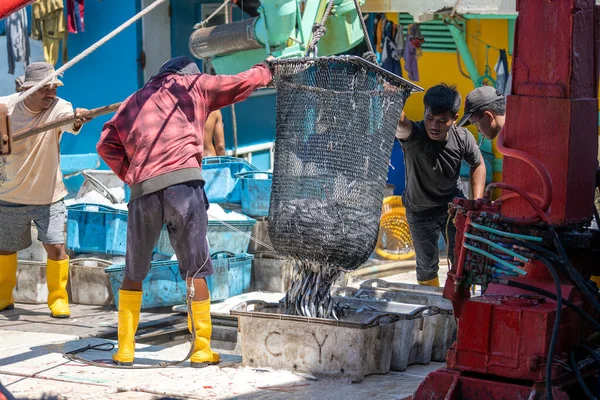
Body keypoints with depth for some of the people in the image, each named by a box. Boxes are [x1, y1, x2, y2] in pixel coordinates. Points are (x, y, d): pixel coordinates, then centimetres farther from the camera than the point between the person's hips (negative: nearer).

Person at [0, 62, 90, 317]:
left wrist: (77, 119, -64)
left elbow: (69, 121, -42)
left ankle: (58, 298, 9)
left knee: (56, 247, -11)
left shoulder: (58, 108, -18)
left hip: (48, 195, -2)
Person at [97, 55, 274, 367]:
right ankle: (202, 350, 3)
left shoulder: (133, 102, 27)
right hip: (183, 183, -3)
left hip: (143, 190, 3)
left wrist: (130, 175, 16)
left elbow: (107, 145, 15)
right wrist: (266, 70, 38)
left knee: (133, 274, 13)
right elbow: (241, 83, 19)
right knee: (195, 270, 3)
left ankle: (125, 350, 14)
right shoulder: (192, 85, 17)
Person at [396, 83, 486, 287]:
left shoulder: (463, 138, -19)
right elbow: (401, 125, -57)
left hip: (453, 205, 2)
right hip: (420, 210, -2)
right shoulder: (414, 135, -31)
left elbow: (478, 164, 2)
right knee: (426, 266, 12)